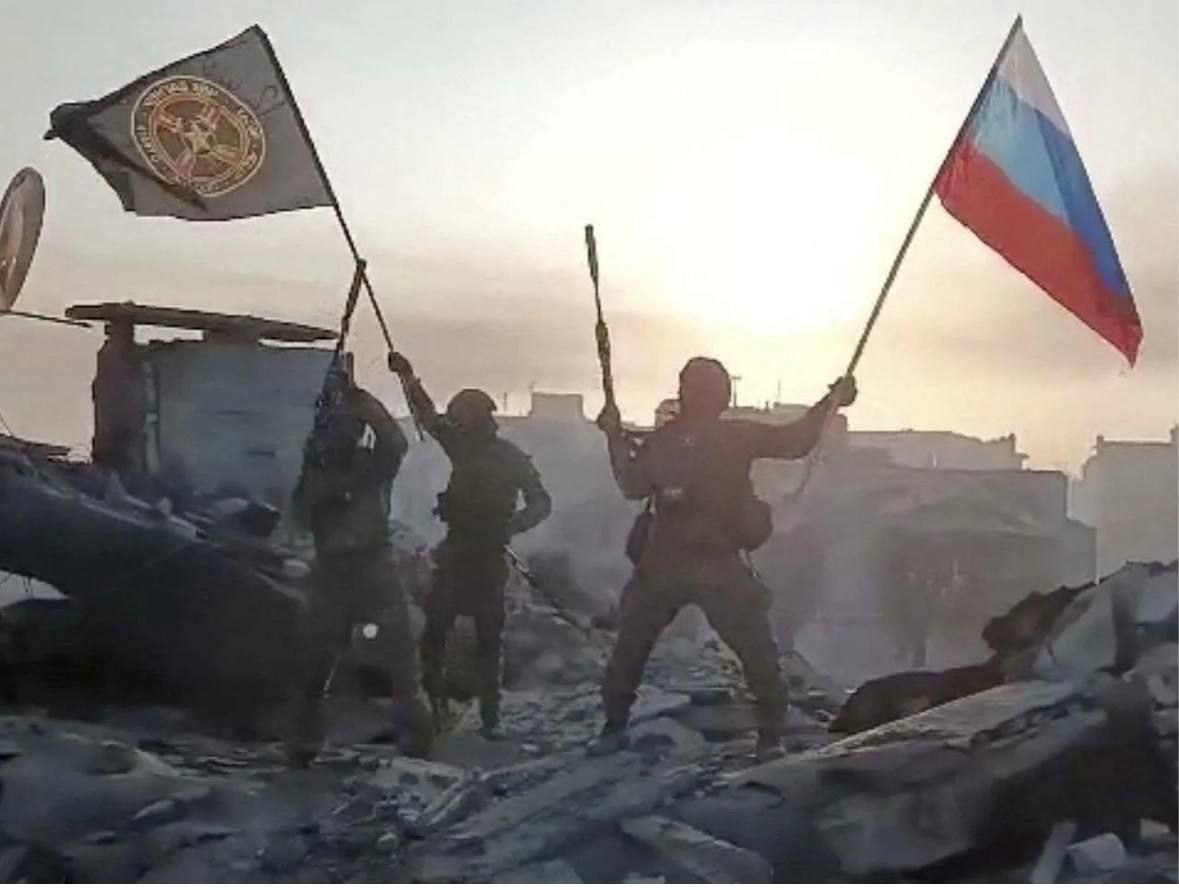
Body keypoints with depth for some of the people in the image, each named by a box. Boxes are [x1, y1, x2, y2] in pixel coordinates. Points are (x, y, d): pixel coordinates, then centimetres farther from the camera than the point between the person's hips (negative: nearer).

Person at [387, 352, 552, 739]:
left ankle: (490, 716, 5)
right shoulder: (462, 445, 6)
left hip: (489, 557, -4)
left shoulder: (511, 458, -8)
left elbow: (541, 503, -8)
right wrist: (408, 376, 6)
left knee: (487, 639, -1)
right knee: (434, 630, -3)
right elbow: (428, 416, 15)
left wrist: (509, 526, -25)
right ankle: (431, 704, 4)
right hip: (455, 551, 4)